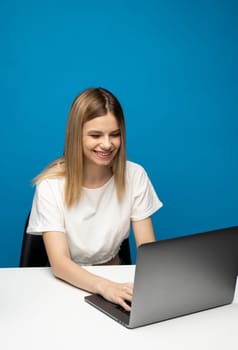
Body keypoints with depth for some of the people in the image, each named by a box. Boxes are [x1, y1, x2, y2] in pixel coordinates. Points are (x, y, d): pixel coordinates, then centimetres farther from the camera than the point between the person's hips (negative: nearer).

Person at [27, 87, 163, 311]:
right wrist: (104, 287, -39)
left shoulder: (134, 176, -7)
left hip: (115, 279, 2)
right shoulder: (51, 185, -14)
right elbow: (59, 263, -21)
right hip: (68, 282, -1)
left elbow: (147, 248, -6)